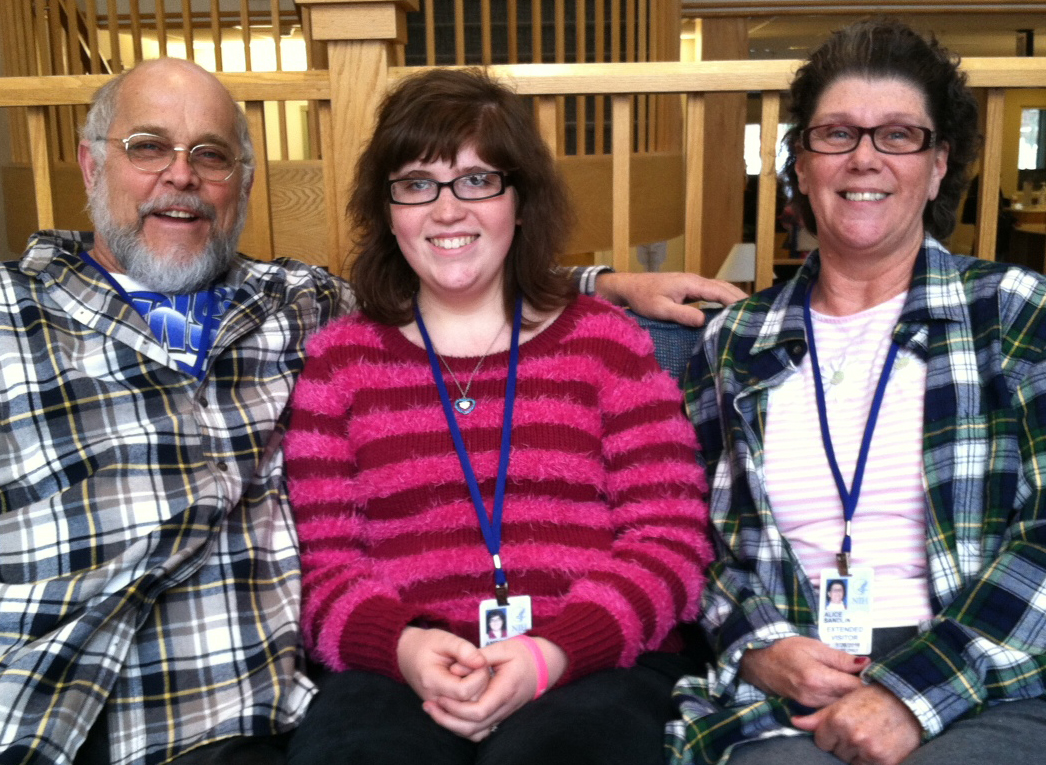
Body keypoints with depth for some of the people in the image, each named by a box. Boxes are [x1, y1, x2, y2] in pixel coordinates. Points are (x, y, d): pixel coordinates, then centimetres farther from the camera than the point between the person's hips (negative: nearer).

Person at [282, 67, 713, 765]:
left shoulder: (606, 341, 10)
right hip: (395, 673, 1)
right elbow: (323, 565, 8)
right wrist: (403, 645, -14)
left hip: (593, 664, 0)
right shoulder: (340, 359, 13)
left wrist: (552, 653, -14)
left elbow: (670, 542, 2)